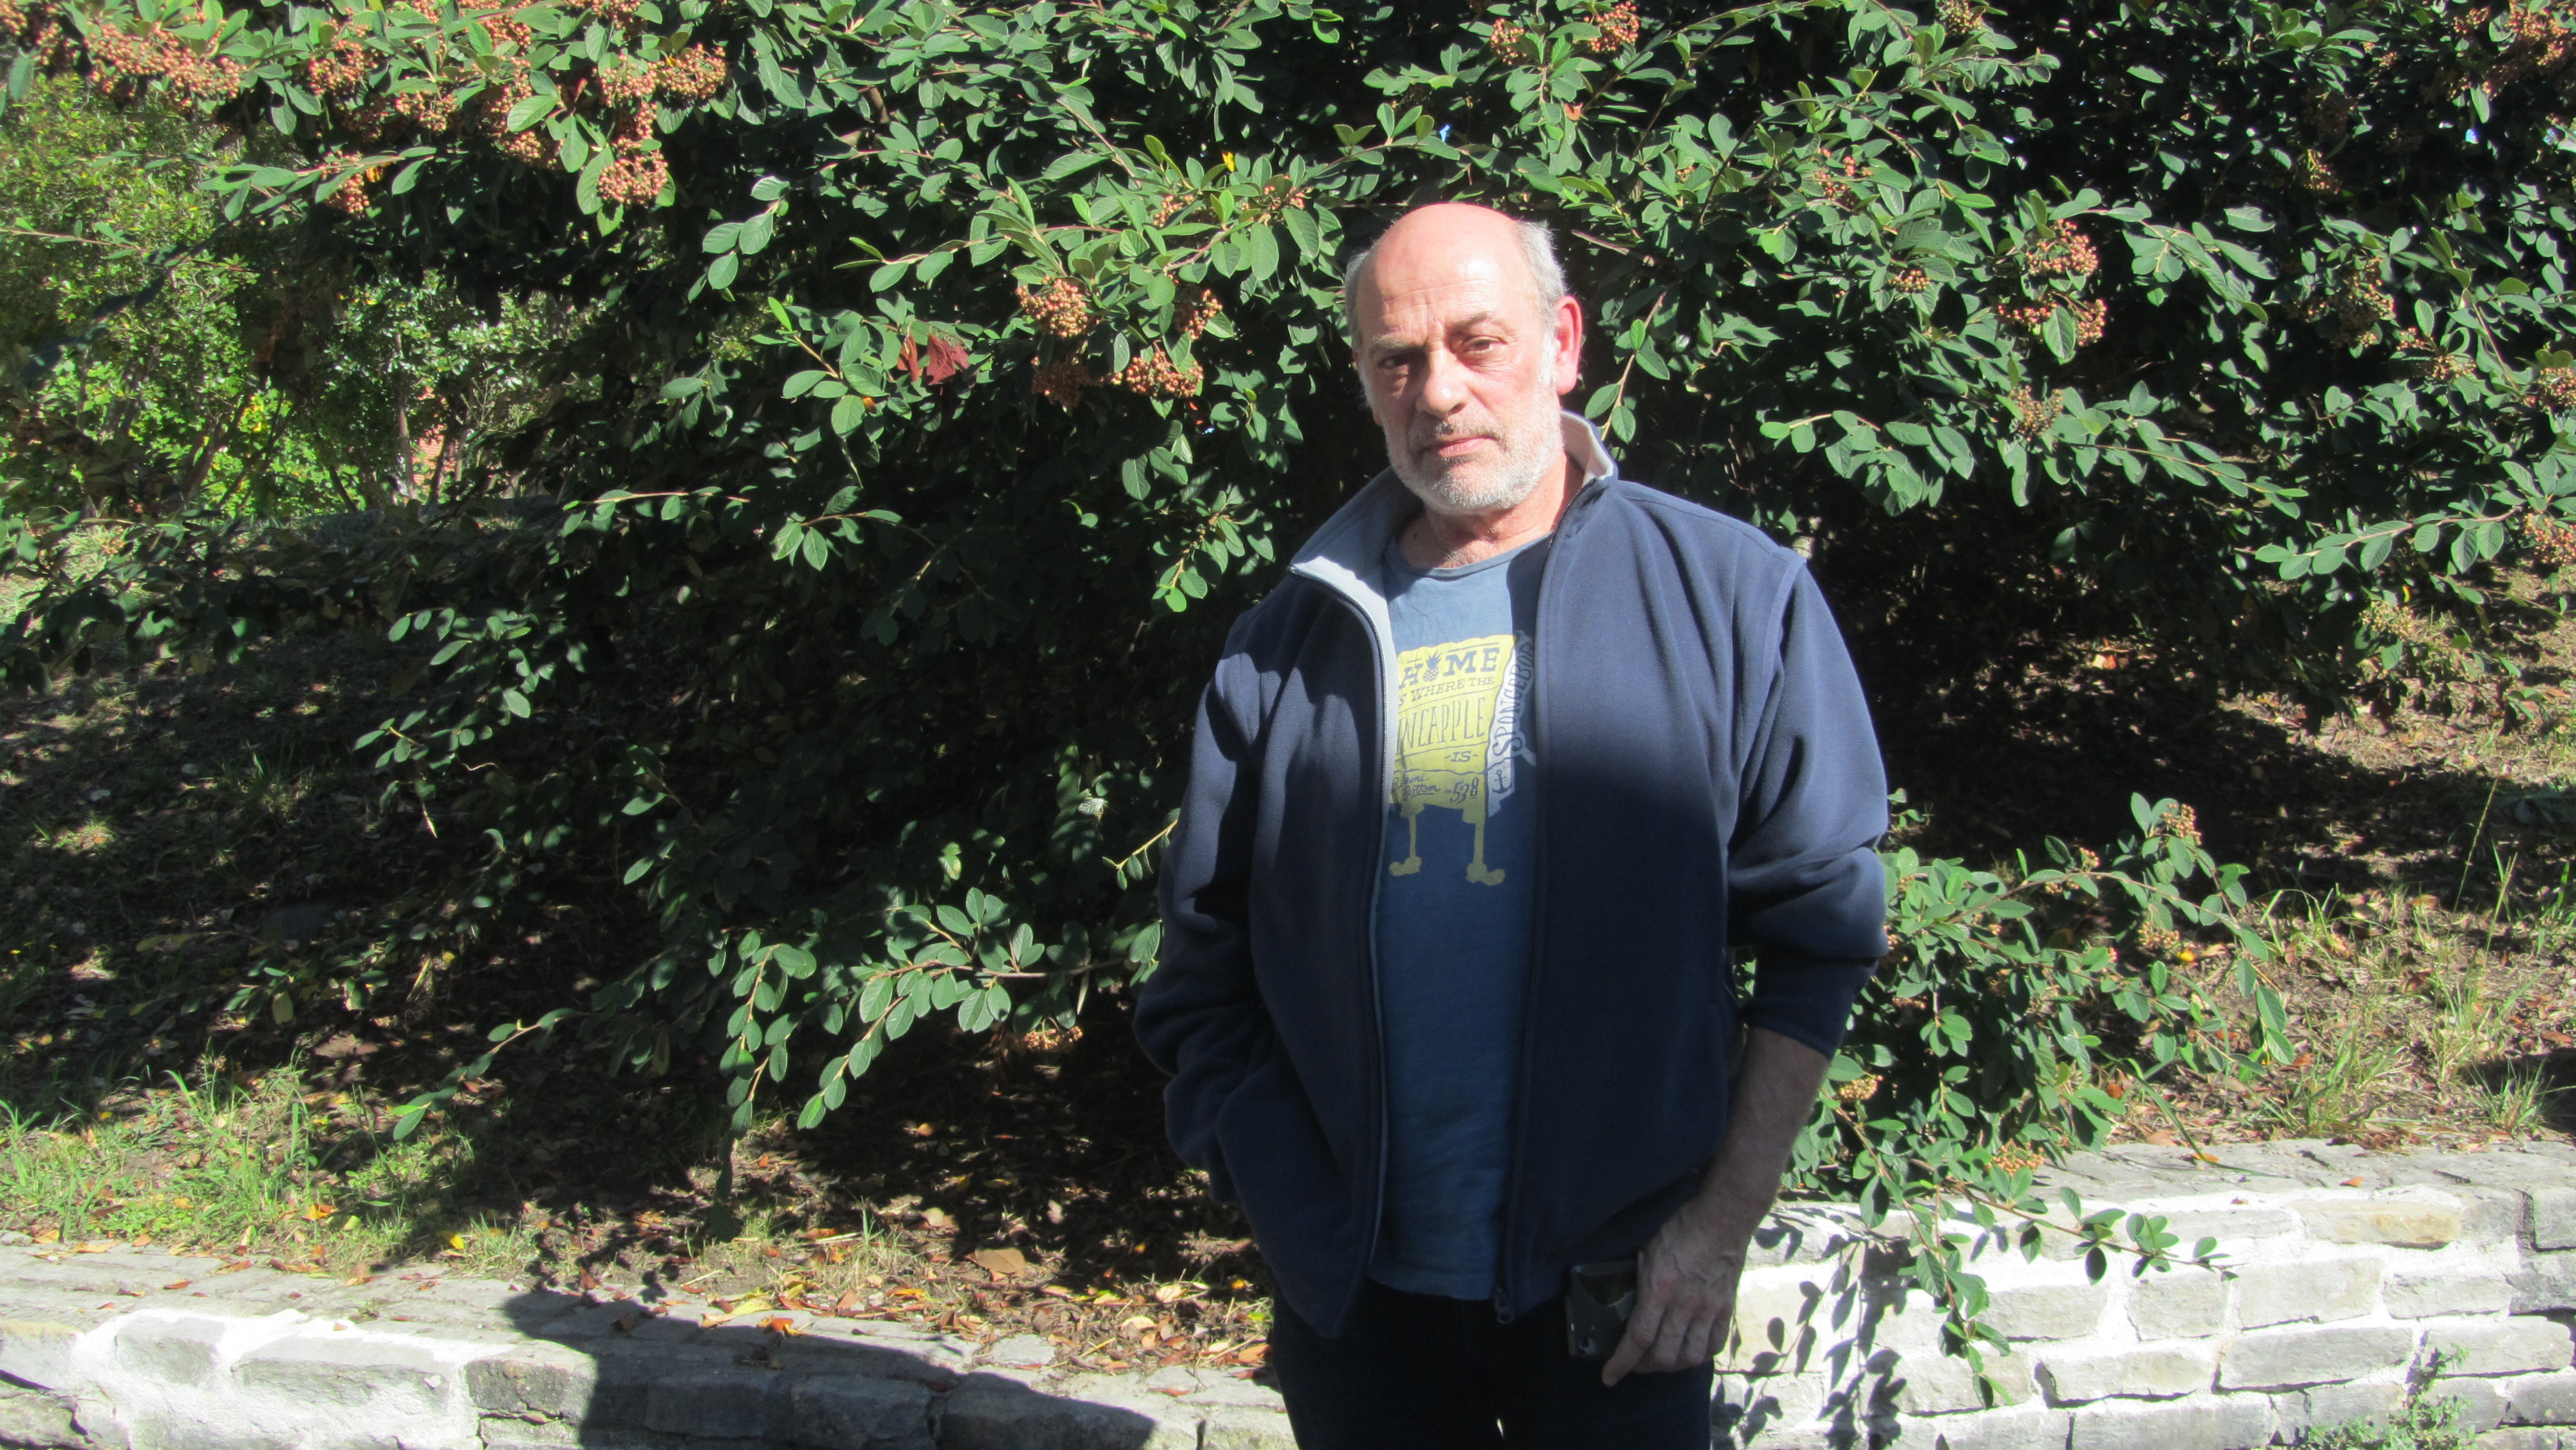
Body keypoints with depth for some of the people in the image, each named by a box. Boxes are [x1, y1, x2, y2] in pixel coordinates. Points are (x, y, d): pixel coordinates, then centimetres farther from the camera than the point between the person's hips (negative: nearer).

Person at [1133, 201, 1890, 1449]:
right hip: (1354, 1292, 2)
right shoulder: (1289, 644, 4)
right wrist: (1289, 1209, -2)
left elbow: (1819, 936, -3)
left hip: (1615, 1289, -2)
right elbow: (1203, 962, 7)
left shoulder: (1732, 598, -3)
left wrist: (1726, 1219, -9)